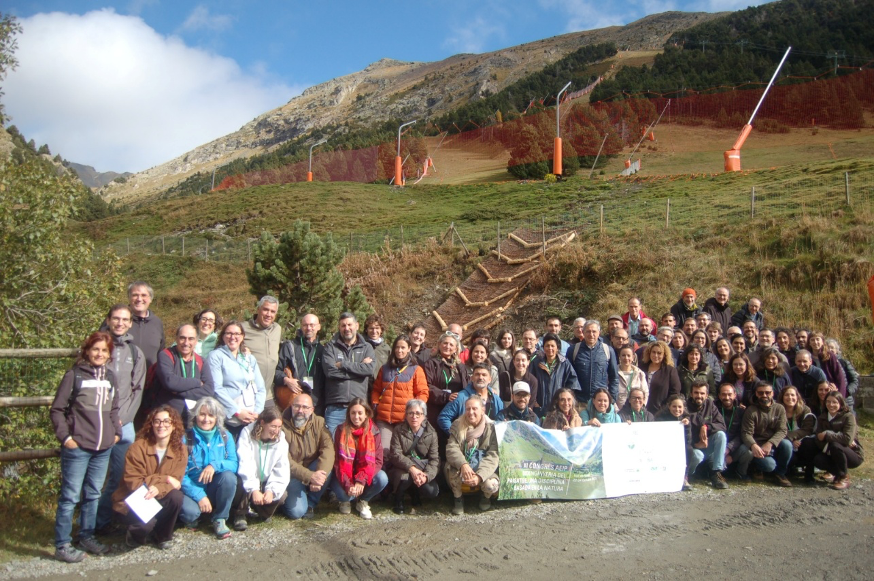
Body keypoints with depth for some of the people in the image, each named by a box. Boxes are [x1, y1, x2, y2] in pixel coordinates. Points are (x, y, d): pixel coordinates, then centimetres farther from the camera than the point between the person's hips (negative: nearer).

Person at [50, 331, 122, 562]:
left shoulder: (110, 377, 10)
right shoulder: (74, 375, -6)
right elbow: (57, 409, -5)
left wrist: (117, 432, 9)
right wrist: (65, 436, -11)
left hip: (104, 448, 6)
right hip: (77, 448, -5)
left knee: (93, 494, 15)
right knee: (70, 496, 0)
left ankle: (87, 537, 27)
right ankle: (62, 545, 10)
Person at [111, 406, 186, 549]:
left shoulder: (180, 450, -7)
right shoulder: (138, 447, -17)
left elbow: (175, 482, -12)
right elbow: (133, 482, -18)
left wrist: (158, 489, -33)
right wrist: (164, 479, -23)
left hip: (158, 500, 4)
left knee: (176, 496, -28)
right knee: (146, 522, -33)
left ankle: (163, 536, -1)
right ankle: (135, 535, 7)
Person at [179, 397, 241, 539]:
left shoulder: (225, 436, 0)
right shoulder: (186, 438, -8)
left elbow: (235, 464, -10)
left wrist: (215, 465, -30)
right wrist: (199, 496, -22)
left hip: (215, 489, 2)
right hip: (193, 490, -2)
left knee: (229, 476, -29)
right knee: (189, 511, -34)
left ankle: (220, 519, -8)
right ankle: (191, 518, 6)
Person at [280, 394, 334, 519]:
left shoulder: (319, 422, -7)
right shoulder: (283, 426, -16)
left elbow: (328, 449, -20)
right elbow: (285, 461, -22)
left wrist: (319, 475, -36)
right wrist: (310, 476, -34)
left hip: (312, 470, 3)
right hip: (292, 475, -3)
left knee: (327, 464, -28)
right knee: (296, 511, -22)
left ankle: (310, 503, -6)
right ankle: (286, 498, 15)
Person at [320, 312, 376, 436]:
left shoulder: (366, 348, 11)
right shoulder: (330, 347, 8)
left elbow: (370, 369, -8)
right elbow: (330, 370, -10)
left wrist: (343, 364, -7)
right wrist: (359, 367, -7)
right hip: (334, 408, -1)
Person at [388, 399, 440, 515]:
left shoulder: (431, 433, -4)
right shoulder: (399, 430, -7)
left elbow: (434, 459, -8)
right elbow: (395, 455, -17)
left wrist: (427, 475, -29)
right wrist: (411, 468, -33)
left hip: (422, 469, 2)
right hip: (402, 469, -2)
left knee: (432, 491, -23)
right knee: (405, 477, -35)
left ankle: (415, 497, 16)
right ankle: (398, 501, 0)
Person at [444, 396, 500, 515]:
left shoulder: (491, 428, -5)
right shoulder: (457, 425, 1)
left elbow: (493, 455, -14)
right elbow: (451, 448, -13)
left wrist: (479, 476, -30)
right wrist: (463, 464, -34)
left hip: (484, 470, -1)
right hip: (462, 467, 1)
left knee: (491, 485, -30)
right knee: (453, 471, -32)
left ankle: (486, 497, 11)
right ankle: (458, 498, 1)